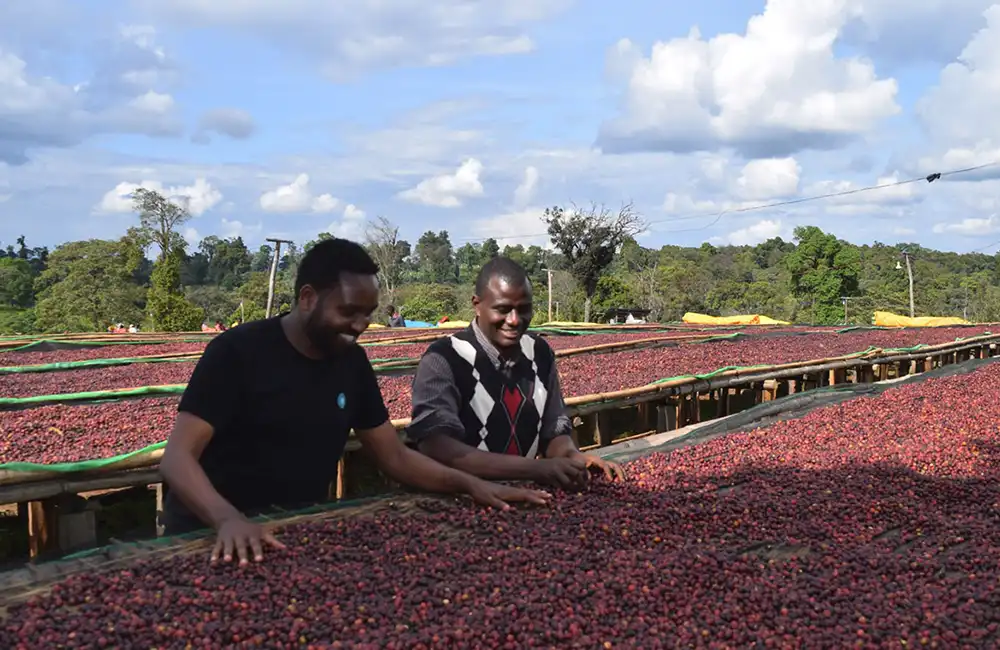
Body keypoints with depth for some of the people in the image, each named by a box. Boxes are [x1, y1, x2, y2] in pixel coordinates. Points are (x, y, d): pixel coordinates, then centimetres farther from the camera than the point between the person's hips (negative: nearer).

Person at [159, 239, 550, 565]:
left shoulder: (352, 361, 3)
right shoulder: (236, 352, -13)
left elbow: (395, 457, 8)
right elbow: (177, 457, -19)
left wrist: (467, 483, -8)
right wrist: (227, 519, -38)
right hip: (215, 535, -4)